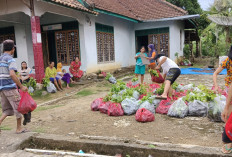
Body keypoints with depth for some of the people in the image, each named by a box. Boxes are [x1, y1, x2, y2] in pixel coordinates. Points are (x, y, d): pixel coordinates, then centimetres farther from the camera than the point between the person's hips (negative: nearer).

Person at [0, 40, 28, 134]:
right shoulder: (10, 59, -10)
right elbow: (12, 74, -24)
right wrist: (21, 86, -21)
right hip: (10, 87, -7)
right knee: (19, 107, 6)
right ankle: (19, 128, 13)